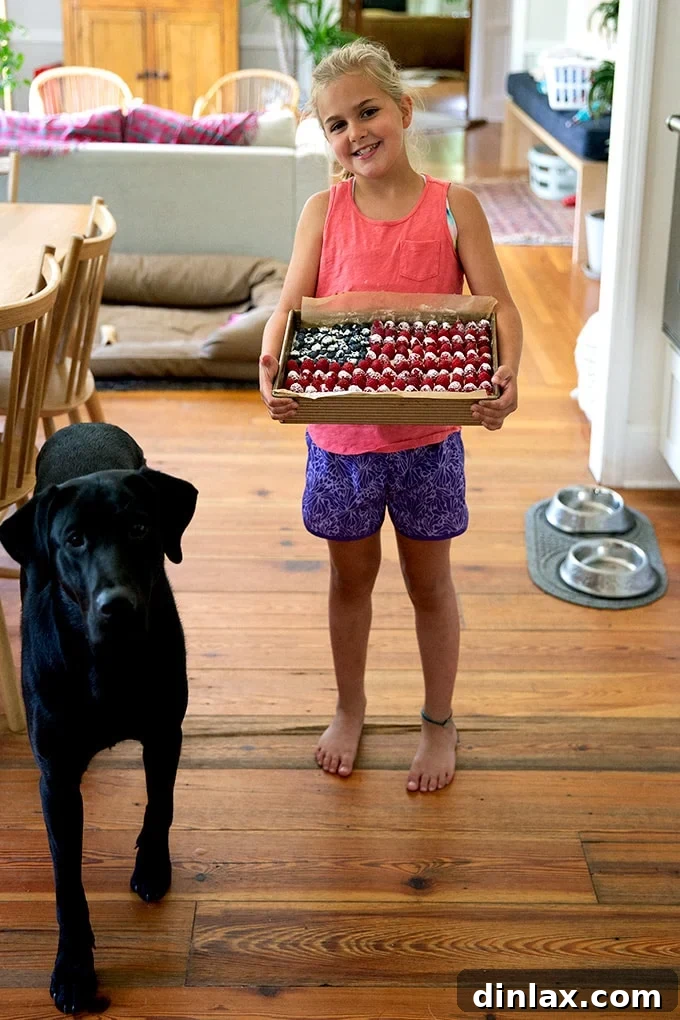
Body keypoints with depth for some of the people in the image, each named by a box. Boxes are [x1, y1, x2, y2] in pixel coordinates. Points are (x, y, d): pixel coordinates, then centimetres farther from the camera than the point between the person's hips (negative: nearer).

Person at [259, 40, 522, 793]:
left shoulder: (453, 207, -7)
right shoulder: (324, 210, -3)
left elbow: (498, 305, -11)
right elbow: (290, 306, -9)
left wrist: (505, 376, -31)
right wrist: (270, 368, -30)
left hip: (427, 433, -1)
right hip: (339, 432, 2)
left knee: (429, 583, 14)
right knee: (351, 577, 19)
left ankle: (439, 722, 35)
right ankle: (349, 708, 41)